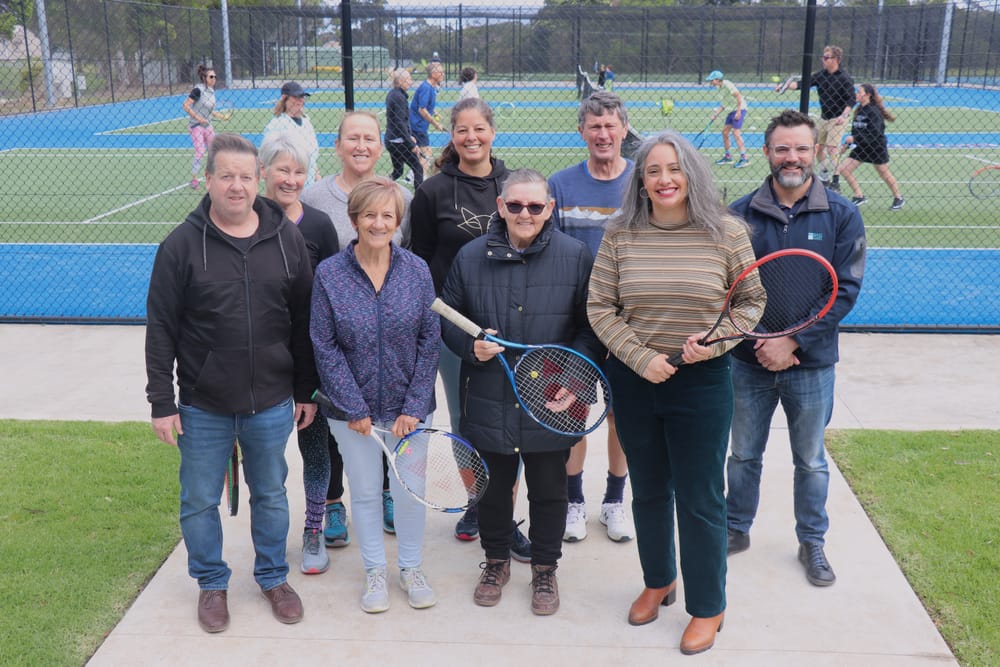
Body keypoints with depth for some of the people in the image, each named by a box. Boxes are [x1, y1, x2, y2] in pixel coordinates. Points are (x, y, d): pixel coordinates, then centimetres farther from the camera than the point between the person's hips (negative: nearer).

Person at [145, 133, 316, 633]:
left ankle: (273, 576, 36)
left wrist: (306, 392, 6)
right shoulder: (182, 245, -7)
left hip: (271, 404, 2)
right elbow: (160, 329, -5)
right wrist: (162, 403, -7)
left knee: (271, 495, 16)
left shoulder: (287, 240, -1)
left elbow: (304, 323, 5)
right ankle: (211, 583, 33)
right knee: (199, 501, 12)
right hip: (203, 407, -1)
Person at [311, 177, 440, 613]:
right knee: (365, 492, 12)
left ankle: (411, 569, 33)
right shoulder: (329, 274, -7)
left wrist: (414, 408, -8)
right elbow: (325, 348, -7)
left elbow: (430, 341, -3)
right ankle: (374, 572, 32)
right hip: (353, 409, -1)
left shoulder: (417, 271, -4)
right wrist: (353, 409, -11)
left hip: (409, 406, 1)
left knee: (409, 491, 11)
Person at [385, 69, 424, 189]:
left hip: (390, 140, 9)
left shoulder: (391, 94, 11)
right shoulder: (400, 97, -17)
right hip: (399, 142, -9)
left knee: (397, 172, 18)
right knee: (418, 169, -1)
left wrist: (409, 136, 17)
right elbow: (400, 124, -20)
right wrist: (411, 145, -17)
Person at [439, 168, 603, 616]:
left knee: (548, 491, 13)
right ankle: (496, 560, 40)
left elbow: (592, 327, -2)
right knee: (493, 488, 17)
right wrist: (470, 345, -11)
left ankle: (545, 569, 34)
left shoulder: (575, 256, -5)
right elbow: (448, 319, 9)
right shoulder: (471, 256, -1)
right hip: (489, 405, 2)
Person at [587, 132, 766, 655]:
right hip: (633, 379, 2)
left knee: (699, 500, 5)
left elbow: (751, 301, 2)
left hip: (702, 381, -2)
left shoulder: (726, 233, -6)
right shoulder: (620, 234, -3)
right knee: (648, 491, 18)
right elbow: (600, 307, -2)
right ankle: (657, 581, 41)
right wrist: (639, 357, -13)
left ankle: (707, 607, 25)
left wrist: (715, 342, -15)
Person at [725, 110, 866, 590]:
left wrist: (792, 341, -17)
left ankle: (812, 543, 32)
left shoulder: (842, 215, -5)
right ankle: (737, 530, 35)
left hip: (811, 363, -1)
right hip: (749, 361, 1)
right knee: (744, 455, 15)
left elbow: (846, 290, -9)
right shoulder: (741, 214, -4)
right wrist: (759, 342, -15)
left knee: (811, 461, 14)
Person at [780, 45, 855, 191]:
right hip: (823, 118, 6)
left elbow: (851, 100, -15)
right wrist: (786, 86, -20)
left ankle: (835, 182, -3)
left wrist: (843, 116, -28)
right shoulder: (820, 75, 3)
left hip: (837, 120, -6)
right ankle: (824, 176, 28)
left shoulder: (845, 78, -13)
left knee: (831, 149, -11)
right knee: (818, 148, 10)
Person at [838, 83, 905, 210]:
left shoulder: (873, 111, -18)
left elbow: (874, 133, -25)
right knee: (843, 169, -2)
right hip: (861, 147, 8)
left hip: (876, 147, -7)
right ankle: (859, 196, 10)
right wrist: (848, 143, 8)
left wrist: (854, 138, -28)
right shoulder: (859, 110, 5)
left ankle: (898, 198, 28)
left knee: (884, 173, 7)